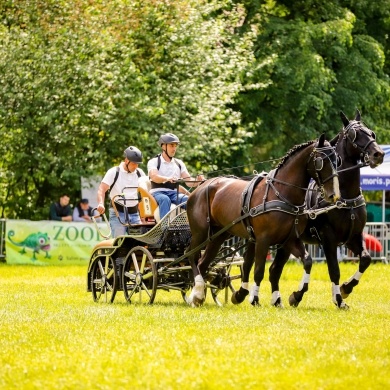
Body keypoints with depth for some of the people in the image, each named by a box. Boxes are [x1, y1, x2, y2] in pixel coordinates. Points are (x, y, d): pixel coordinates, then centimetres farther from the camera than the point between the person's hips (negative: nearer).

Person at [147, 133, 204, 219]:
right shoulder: (154, 162, 5)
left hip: (174, 193, 4)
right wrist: (167, 179, -39)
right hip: (158, 192, -4)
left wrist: (197, 180, -17)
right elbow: (154, 176, -17)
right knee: (165, 200, -39)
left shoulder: (179, 163, 18)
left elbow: (189, 182, 8)